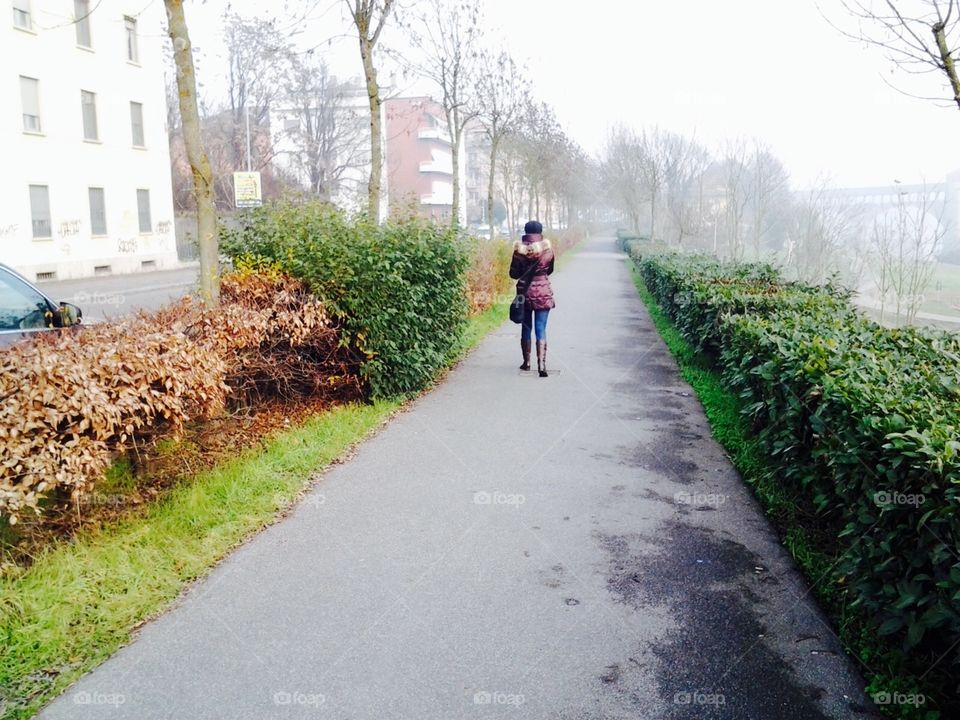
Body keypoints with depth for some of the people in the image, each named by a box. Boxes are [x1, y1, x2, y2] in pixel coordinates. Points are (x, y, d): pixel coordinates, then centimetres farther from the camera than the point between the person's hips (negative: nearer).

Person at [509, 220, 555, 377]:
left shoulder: (519, 250, -5)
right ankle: (541, 364, -11)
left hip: (524, 292, 1)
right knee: (541, 329, -1)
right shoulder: (547, 250, -5)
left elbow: (513, 273, 0)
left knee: (526, 328, 13)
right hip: (543, 293, -1)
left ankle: (526, 362, 23)